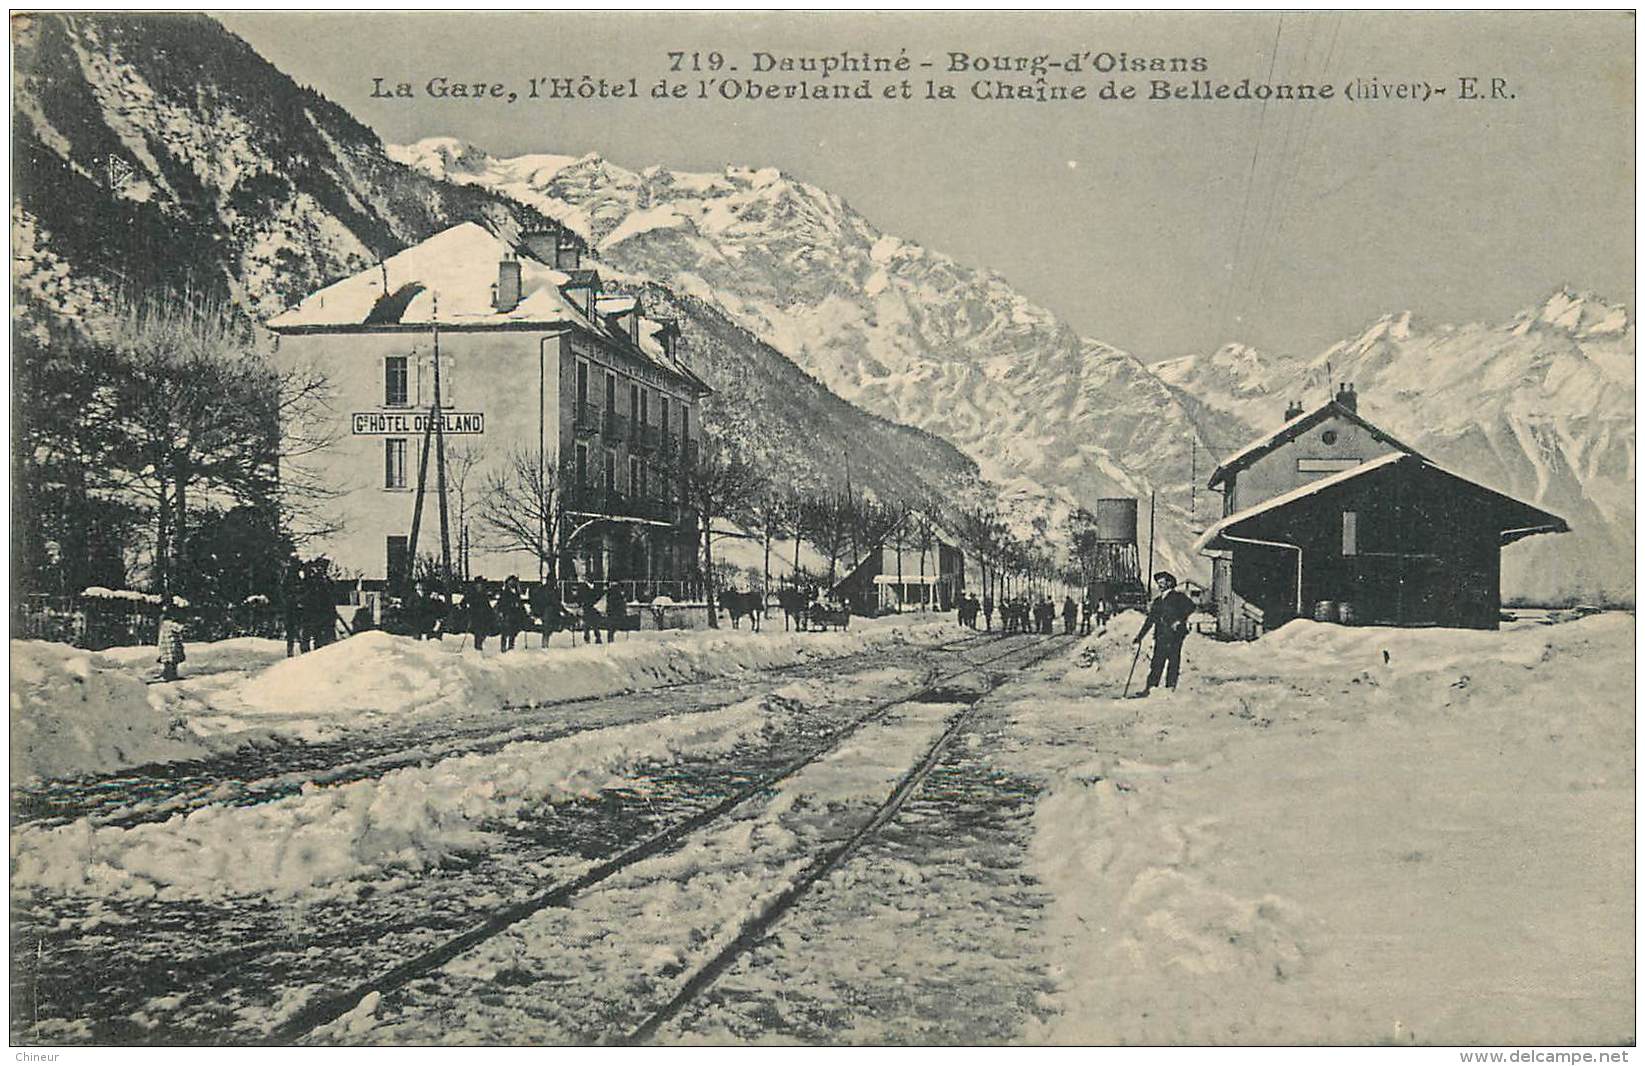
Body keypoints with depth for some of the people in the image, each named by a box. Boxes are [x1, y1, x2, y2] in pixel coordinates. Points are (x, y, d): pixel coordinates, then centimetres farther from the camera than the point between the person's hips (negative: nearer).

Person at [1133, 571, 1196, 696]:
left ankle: (1170, 688, -3)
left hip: (1174, 635, -6)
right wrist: (1140, 636, 20)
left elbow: (1190, 606, -13)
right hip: (1160, 637, 6)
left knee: (1173, 663, -5)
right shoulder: (1157, 601, 21)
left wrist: (1179, 620, -18)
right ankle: (1149, 689, -1)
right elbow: (1150, 620, 23)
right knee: (1156, 663, 2)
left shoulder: (1178, 597, 2)